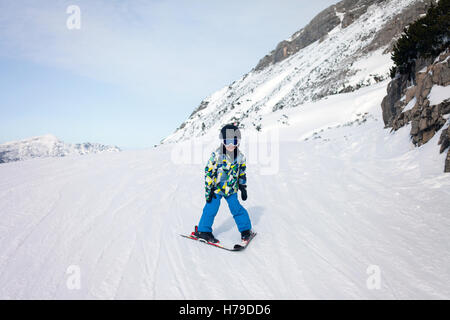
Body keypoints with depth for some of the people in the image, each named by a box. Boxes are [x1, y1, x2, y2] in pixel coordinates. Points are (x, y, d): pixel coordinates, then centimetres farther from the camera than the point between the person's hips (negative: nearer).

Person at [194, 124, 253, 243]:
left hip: (231, 189, 3)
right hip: (216, 188, -3)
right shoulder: (216, 155, -16)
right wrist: (208, 189, -13)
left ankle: (246, 229, 24)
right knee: (211, 209, 0)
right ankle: (203, 230, 19)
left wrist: (243, 188, 13)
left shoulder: (240, 156, -1)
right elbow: (209, 172, -13)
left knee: (237, 208, 5)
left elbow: (242, 173, 13)